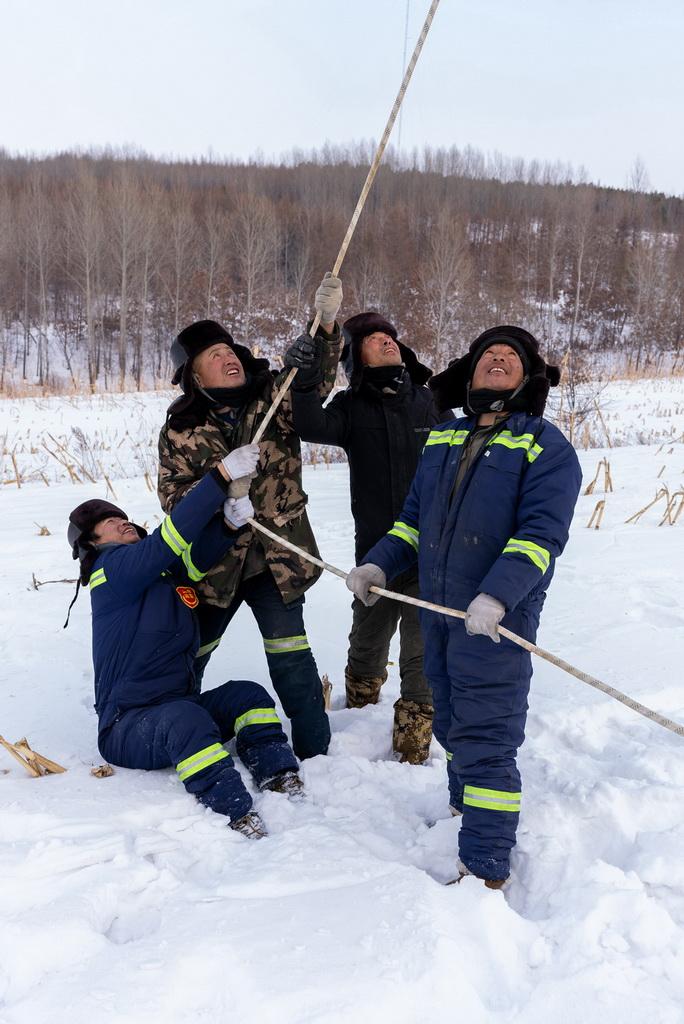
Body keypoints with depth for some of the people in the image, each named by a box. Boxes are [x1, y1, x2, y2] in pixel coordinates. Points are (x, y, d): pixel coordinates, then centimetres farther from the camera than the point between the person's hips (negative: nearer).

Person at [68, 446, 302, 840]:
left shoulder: (167, 570, 15)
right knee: (187, 718, -35)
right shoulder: (111, 570, -9)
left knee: (247, 695, -10)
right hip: (129, 726, -8)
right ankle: (234, 811, -42)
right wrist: (223, 475, -26)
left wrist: (232, 522, -24)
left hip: (180, 708, 8)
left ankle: (278, 776, -20)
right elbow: (170, 537, -22)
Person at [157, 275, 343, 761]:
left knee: (289, 653, 0)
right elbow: (173, 493, -7)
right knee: (188, 653, 13)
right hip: (213, 557, 0)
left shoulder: (276, 395, -1)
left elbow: (316, 374, -12)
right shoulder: (181, 428, -5)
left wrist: (325, 323, -31)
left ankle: (314, 750, 14)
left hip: (278, 555, 0)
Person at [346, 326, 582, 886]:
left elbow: (542, 533, -16)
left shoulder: (546, 447, -5)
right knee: (454, 729, 20)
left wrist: (498, 594, -29)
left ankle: (485, 870, 5)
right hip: (437, 611, 6)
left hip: (497, 622, -6)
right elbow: (414, 519, 20)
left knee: (485, 739, -5)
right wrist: (379, 563, 5)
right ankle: (465, 816, 41)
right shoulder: (442, 440, 14)